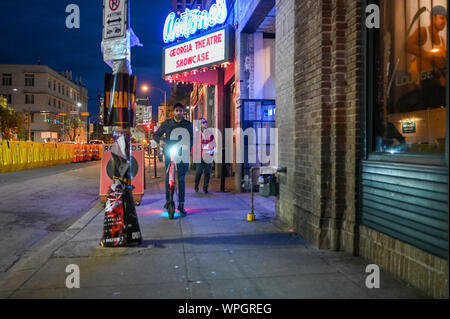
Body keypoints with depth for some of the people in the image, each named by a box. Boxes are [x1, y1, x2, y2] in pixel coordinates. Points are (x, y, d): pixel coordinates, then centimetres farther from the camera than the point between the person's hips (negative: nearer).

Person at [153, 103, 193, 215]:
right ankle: (168, 200, 18)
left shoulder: (188, 124, 6)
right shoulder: (167, 123, 6)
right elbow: (156, 134, 9)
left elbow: (191, 138, 2)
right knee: (168, 177, 3)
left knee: (181, 179, -1)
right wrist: (160, 140, -13)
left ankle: (181, 204, 4)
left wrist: (188, 145, -20)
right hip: (169, 153, 1)